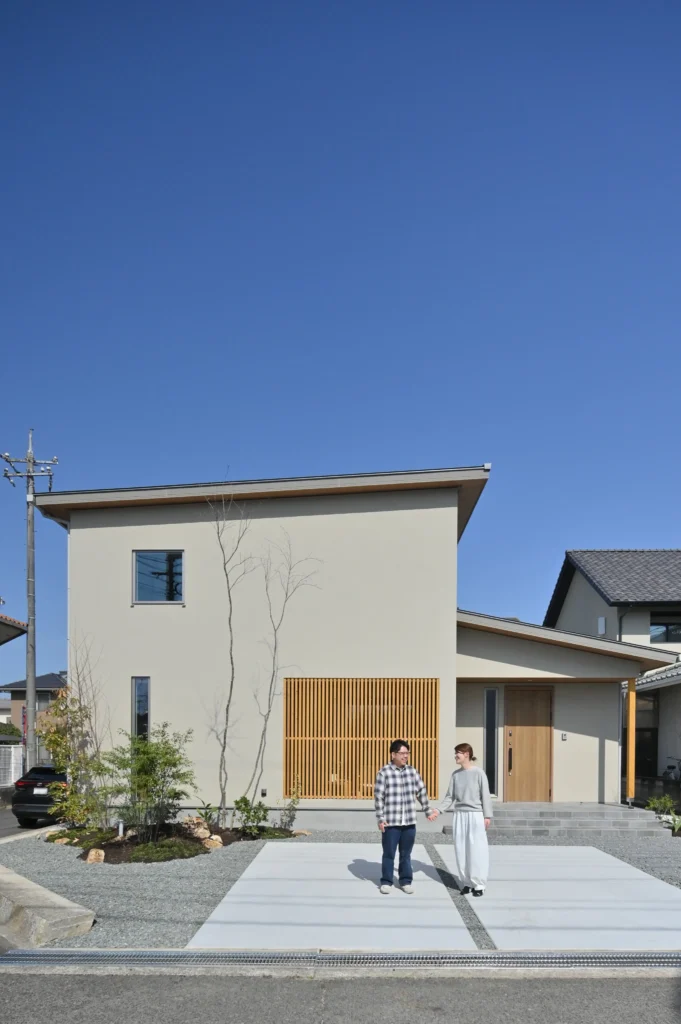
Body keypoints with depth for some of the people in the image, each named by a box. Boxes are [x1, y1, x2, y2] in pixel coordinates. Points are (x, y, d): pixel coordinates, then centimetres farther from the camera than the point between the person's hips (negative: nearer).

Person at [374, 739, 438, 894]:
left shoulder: (412, 771, 5)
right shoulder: (384, 773, -9)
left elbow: (422, 792, 15)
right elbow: (378, 797, -9)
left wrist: (428, 811, 18)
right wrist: (381, 819, -11)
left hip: (409, 822, 4)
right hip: (391, 822, -4)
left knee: (406, 854, 12)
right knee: (389, 854, 5)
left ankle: (406, 881, 23)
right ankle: (386, 882, 17)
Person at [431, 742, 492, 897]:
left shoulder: (478, 772, -5)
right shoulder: (455, 774, 7)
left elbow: (485, 796, -4)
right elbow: (450, 797, 7)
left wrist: (487, 816, -8)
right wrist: (438, 810, -4)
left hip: (475, 815, -5)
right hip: (459, 815, 5)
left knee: (476, 850, -2)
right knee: (461, 850, 5)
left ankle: (478, 884, 7)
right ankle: (466, 883, 15)